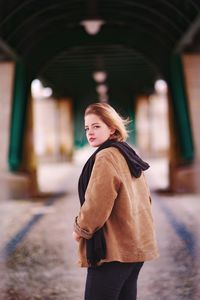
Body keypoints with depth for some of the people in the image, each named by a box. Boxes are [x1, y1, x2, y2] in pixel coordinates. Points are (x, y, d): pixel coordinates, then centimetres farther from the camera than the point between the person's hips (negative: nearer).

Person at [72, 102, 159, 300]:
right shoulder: (129, 156, 15)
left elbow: (97, 203, -21)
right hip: (136, 245, 10)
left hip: (112, 249, -10)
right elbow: (142, 199, 20)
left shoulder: (105, 157, -14)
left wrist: (80, 229, -6)